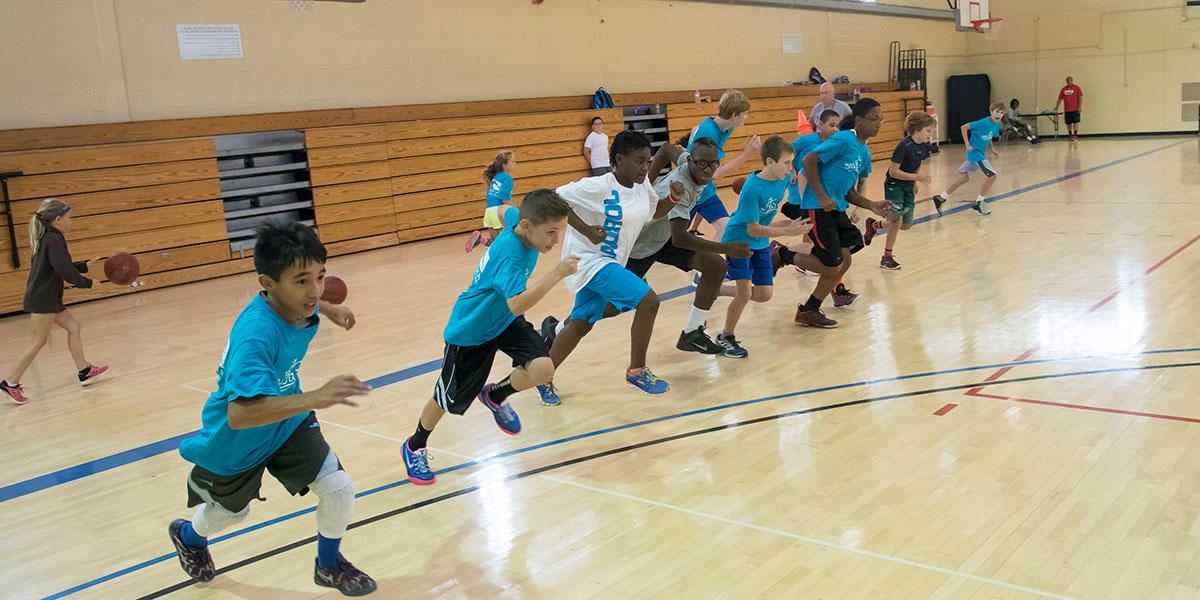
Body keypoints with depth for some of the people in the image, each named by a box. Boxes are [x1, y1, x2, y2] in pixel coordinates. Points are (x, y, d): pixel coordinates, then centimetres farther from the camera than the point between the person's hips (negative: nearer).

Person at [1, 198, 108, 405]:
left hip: (49, 299, 10)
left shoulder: (47, 239, 13)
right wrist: (87, 283, -8)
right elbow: (65, 272, -22)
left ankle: (84, 372, 17)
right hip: (41, 300, -10)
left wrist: (85, 265, 21)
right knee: (39, 341, -5)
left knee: (74, 328, 13)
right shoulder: (54, 240, -16)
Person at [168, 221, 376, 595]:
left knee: (339, 490, -10)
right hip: (236, 442, -5)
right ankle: (189, 536, 63)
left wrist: (329, 309, 17)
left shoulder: (297, 302, -20)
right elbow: (239, 415, -54)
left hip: (287, 419, 5)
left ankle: (329, 566, 21)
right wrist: (315, 398, -63)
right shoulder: (256, 334, -42)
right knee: (232, 511, 24)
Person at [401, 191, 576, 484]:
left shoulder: (520, 222, -14)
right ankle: (414, 447, 41)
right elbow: (516, 304, -49)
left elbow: (506, 211, 11)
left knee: (542, 369, -18)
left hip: (504, 321, 7)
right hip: (471, 330, -6)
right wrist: (556, 273, -53)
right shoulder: (509, 254, -36)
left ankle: (496, 396, 15)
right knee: (448, 399, 11)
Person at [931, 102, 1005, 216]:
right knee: (991, 175, -12)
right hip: (975, 152, -9)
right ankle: (979, 202, 1)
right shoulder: (983, 123, -21)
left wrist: (993, 149, 10)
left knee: (964, 177, 16)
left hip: (980, 153, 9)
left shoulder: (996, 124, 2)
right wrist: (967, 145, -20)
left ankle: (941, 198, 25)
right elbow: (964, 127, -19)